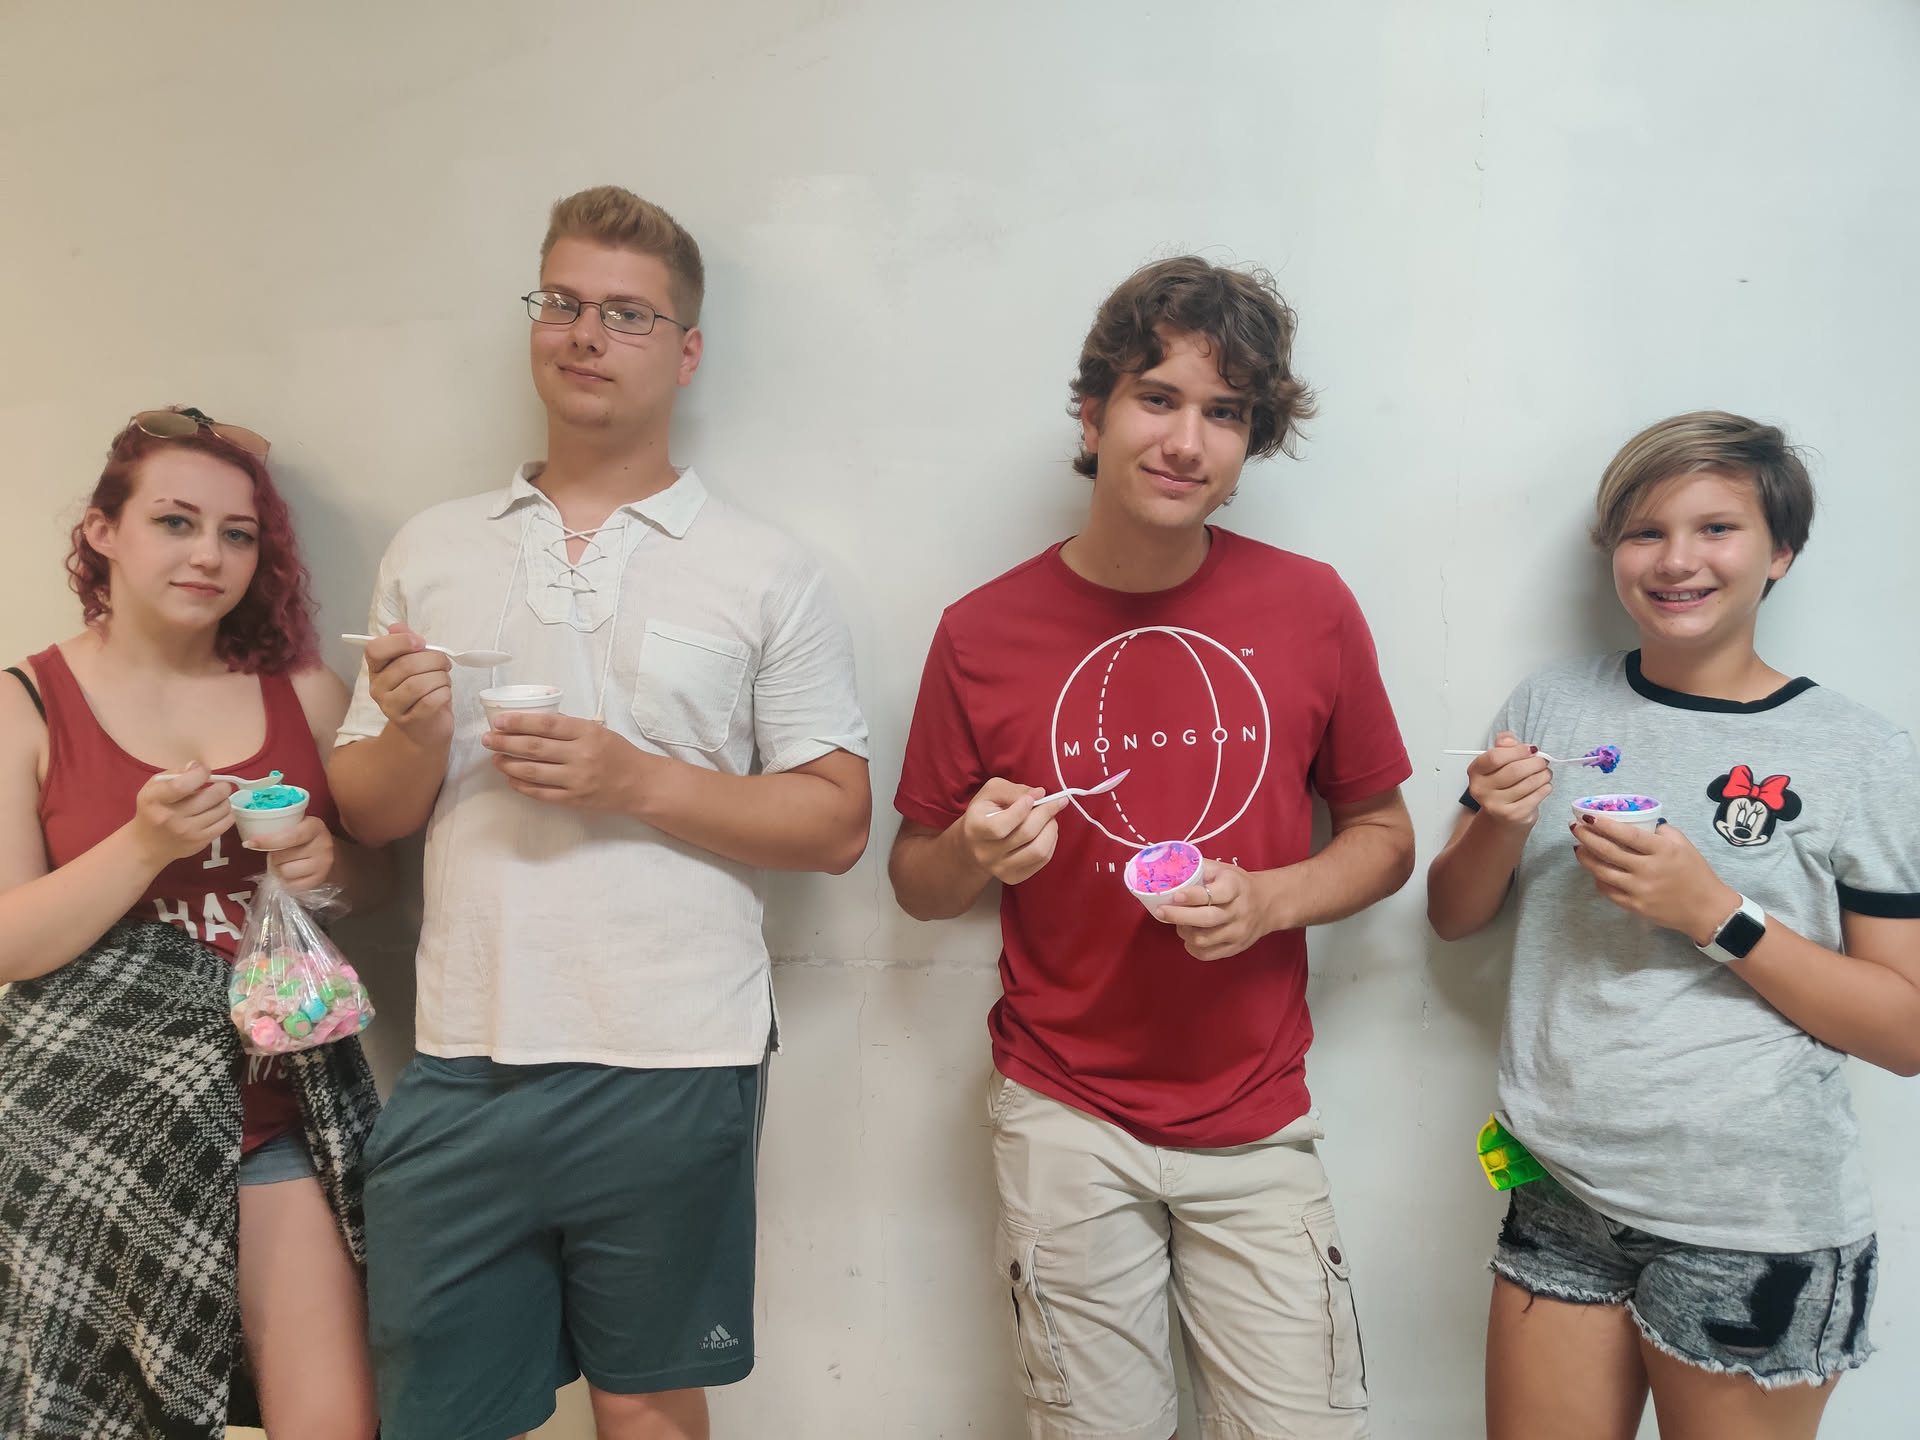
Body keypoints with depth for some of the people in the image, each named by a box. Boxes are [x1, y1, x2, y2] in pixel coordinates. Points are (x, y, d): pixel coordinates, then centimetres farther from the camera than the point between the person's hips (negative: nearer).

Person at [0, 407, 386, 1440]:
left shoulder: (305, 692, 5)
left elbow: (374, 880, 14)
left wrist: (327, 862, -8)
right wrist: (144, 844, -20)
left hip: (274, 1096, 2)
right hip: (92, 1124, -1)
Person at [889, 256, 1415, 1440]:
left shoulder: (1310, 609, -5)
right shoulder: (984, 632, -7)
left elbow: (1384, 837, 6)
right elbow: (916, 881, 4)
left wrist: (1270, 897, -13)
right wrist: (975, 853, -18)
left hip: (1257, 1125, 1)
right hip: (1066, 1123, 0)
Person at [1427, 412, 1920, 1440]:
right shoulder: (1550, 707, 2)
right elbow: (1453, 917, 8)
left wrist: (1714, 912, -18)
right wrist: (1497, 825, -12)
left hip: (1758, 1232, -2)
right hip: (1562, 1199, 3)